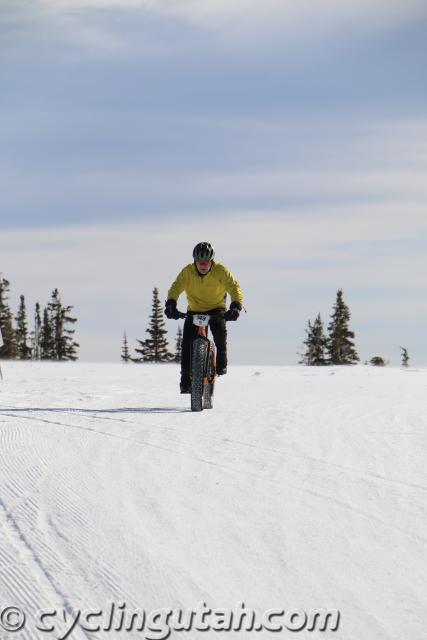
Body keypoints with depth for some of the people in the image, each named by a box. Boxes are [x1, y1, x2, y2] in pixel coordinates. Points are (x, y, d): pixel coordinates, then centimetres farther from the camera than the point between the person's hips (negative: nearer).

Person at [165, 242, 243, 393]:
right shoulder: (187, 272, -16)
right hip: (194, 310, 1)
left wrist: (236, 306, -44)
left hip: (216, 308, -1)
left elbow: (234, 287, -26)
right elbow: (176, 287, -25)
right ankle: (186, 379, -2)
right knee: (187, 342, -11)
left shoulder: (220, 271, -19)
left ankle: (221, 363, -5)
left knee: (220, 330, -29)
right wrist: (171, 304, -45)